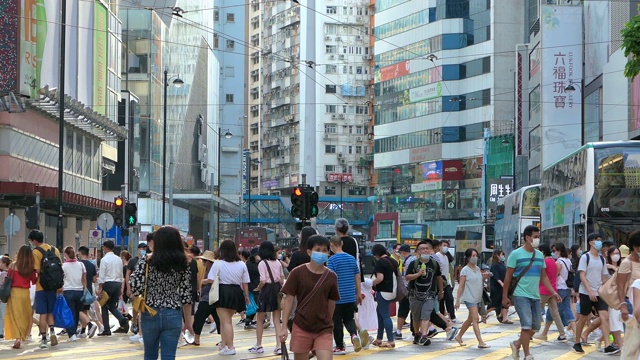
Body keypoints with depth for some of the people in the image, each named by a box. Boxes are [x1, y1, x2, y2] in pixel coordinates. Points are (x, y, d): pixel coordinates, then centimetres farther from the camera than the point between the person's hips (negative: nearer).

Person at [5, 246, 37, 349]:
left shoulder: (13, 266, -7)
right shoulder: (31, 268, -3)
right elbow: (34, 281, 6)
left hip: (14, 292, -2)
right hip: (25, 293, 2)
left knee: (15, 315, 1)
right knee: (25, 316, 13)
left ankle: (17, 337, -13)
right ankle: (22, 336, 13)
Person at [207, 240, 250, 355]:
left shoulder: (218, 264, -7)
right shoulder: (242, 264, 6)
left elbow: (211, 280, -10)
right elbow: (245, 283, 9)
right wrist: (246, 296, 20)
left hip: (223, 292, -5)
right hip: (236, 293, 5)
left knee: (226, 321, -3)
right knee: (226, 320, 18)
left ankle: (230, 347, -8)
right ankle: (224, 344, 20)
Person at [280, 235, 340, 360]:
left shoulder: (331, 277, 0)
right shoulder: (298, 273, -6)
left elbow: (331, 303, 10)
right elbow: (289, 299, -4)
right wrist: (284, 326, -7)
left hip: (324, 329, 1)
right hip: (301, 327, -1)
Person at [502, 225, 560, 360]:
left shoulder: (539, 255, 10)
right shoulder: (516, 254, -7)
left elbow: (544, 277, 14)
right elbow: (508, 276, -4)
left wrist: (553, 292, 3)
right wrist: (505, 296, -6)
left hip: (535, 296, 6)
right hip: (521, 296, -6)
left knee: (535, 327, 9)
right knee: (527, 325, -12)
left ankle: (517, 344, 30)